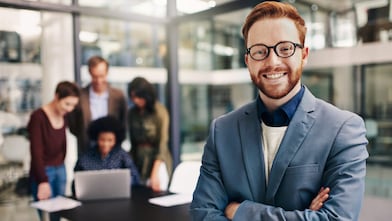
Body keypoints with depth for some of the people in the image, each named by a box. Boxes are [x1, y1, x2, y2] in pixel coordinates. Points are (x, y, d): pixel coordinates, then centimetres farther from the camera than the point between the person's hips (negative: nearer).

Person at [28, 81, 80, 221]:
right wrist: (43, 181, -23)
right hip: (43, 171, -6)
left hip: (60, 170, 6)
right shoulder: (38, 117, -15)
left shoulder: (64, 116, 4)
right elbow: (36, 152, -18)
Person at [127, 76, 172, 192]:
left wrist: (155, 173, -22)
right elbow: (132, 141, 11)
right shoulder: (132, 112, 6)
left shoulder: (160, 112, -10)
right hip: (138, 160, 5)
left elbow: (162, 143, -15)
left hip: (157, 160, -5)